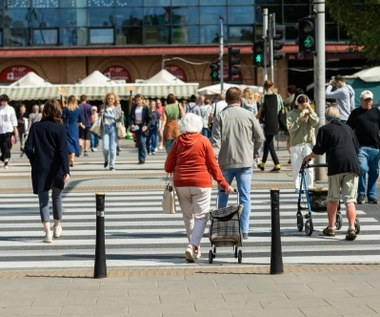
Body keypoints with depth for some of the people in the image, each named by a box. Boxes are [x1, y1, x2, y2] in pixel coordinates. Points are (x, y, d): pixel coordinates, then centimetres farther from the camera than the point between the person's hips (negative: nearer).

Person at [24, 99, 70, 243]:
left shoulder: (35, 127, -2)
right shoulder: (60, 128, -7)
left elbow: (28, 148, -5)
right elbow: (63, 151, -13)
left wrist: (34, 161, 12)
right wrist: (66, 171, -16)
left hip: (40, 169, 0)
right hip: (56, 169, 0)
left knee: (43, 201, 3)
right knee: (57, 197, 20)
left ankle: (48, 231, -10)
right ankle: (57, 227, 33)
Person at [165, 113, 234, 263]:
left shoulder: (178, 142, 2)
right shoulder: (204, 141, -3)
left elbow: (168, 167, 3)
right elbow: (213, 166, -3)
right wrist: (224, 184, 5)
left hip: (181, 184, 3)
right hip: (201, 183, -2)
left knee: (188, 216, 15)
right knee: (201, 216, -1)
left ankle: (194, 246, 21)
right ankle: (193, 245, -19)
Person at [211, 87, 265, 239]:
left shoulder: (221, 116, -3)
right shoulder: (248, 115, -1)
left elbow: (215, 140, -7)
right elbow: (260, 137, 4)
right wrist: (253, 151, 19)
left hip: (225, 163, 0)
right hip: (245, 161, 0)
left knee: (223, 195, 13)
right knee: (244, 196, 3)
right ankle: (244, 230, -1)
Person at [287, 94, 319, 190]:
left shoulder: (310, 113, 9)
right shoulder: (292, 114, 5)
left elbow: (315, 123, -8)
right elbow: (290, 128, -5)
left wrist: (310, 110, -9)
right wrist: (300, 119, -12)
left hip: (308, 143, 0)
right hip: (296, 144, 0)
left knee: (309, 167, -7)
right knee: (296, 168, 3)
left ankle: (309, 186, -2)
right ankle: (297, 186, 13)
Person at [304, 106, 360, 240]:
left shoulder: (324, 129, 7)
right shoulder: (348, 128, 22)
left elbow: (318, 149, 3)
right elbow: (357, 147, 27)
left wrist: (308, 157, 21)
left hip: (336, 165, -3)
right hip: (352, 165, 3)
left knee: (332, 199, 11)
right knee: (350, 200, -1)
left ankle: (331, 228, 16)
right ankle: (351, 228, -14)